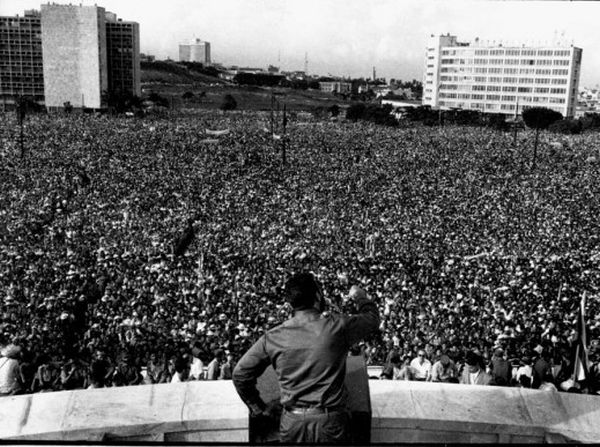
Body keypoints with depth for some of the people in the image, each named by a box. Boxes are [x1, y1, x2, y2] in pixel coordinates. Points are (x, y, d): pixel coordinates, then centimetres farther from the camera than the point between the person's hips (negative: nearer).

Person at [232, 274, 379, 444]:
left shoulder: (273, 337, -3)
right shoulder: (337, 326, -9)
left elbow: (240, 374, 3)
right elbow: (372, 318, 10)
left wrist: (259, 409, 15)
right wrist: (360, 297, 30)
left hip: (291, 424, 2)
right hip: (330, 423, -2)